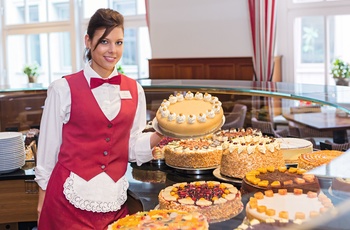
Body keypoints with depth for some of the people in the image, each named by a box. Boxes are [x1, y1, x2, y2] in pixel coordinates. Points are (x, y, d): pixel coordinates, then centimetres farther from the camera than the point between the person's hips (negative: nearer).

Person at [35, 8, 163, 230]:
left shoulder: (134, 90, 4)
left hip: (115, 201, 4)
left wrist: (161, 134, -8)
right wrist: (42, 200, 4)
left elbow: (133, 147, 9)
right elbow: (48, 147, 0)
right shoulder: (64, 89, -7)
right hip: (70, 200, -3)